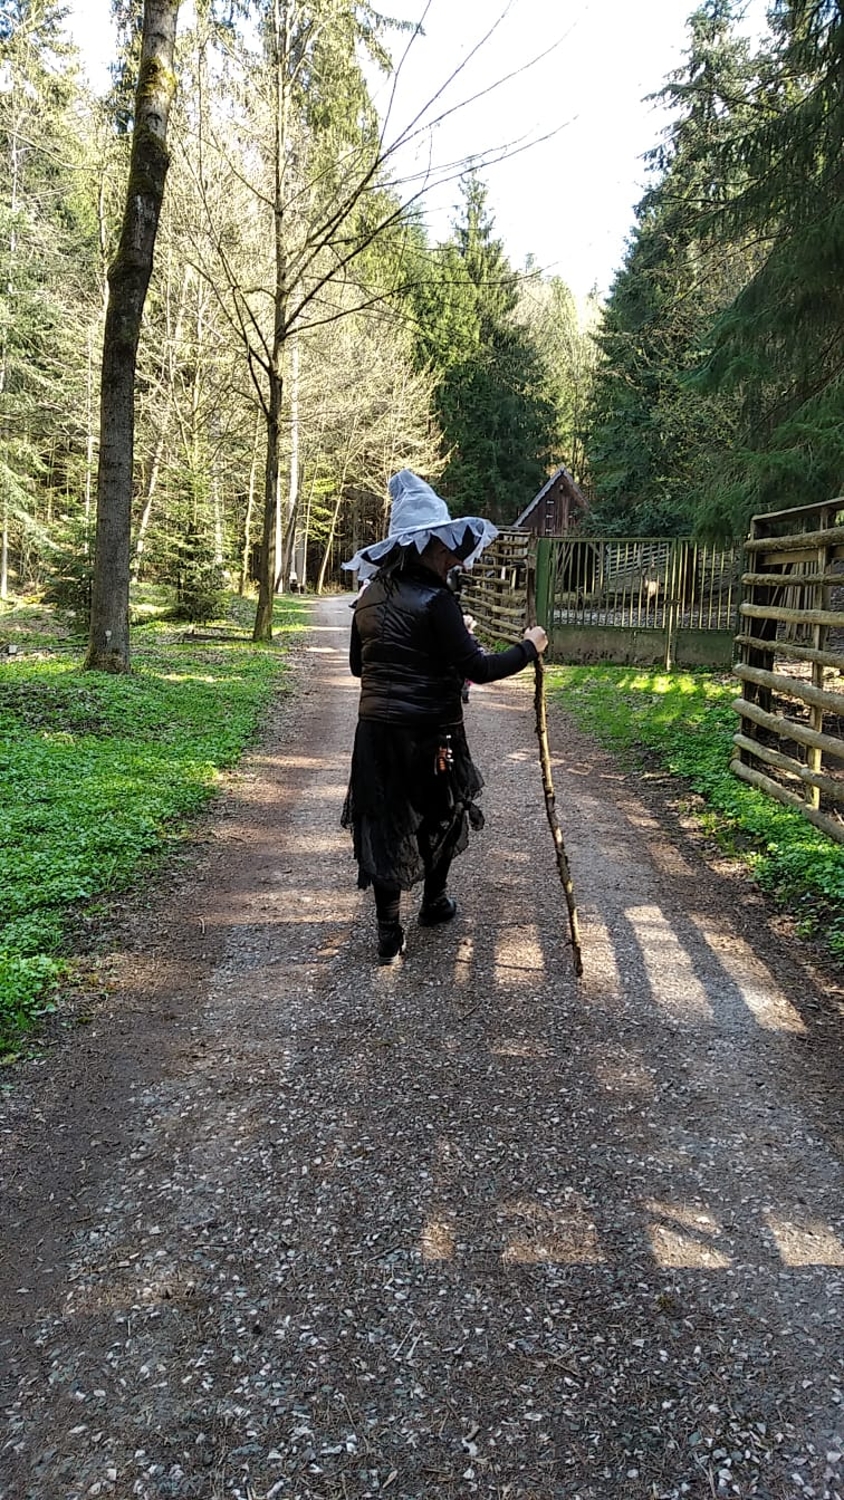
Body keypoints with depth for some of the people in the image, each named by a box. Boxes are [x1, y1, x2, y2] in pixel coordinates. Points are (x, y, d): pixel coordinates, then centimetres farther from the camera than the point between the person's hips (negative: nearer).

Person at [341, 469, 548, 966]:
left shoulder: (370, 597, 6)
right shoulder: (435, 600, -16)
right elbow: (477, 667, -19)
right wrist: (528, 648, -6)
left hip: (376, 730, 5)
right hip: (429, 733, -5)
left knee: (384, 823, 9)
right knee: (443, 814, 19)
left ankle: (389, 934, 11)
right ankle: (434, 902, 38)